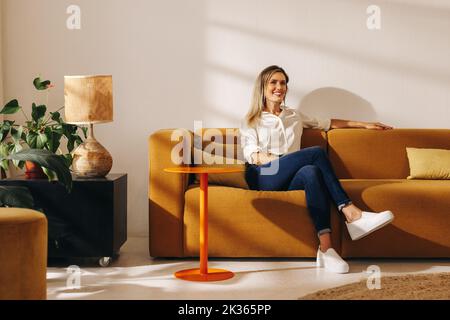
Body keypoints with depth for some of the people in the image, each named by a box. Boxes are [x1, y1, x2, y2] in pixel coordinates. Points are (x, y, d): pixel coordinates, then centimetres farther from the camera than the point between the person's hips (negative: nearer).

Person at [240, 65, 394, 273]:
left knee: (311, 172, -36)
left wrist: (364, 124, 30)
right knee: (317, 153, -28)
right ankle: (351, 213, -34)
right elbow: (252, 156, 2)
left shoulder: (294, 116, 31)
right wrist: (285, 159, -13)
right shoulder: (251, 121, 18)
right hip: (263, 178, -3)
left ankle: (325, 248, -48)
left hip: (290, 179, 4)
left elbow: (329, 123, 36)